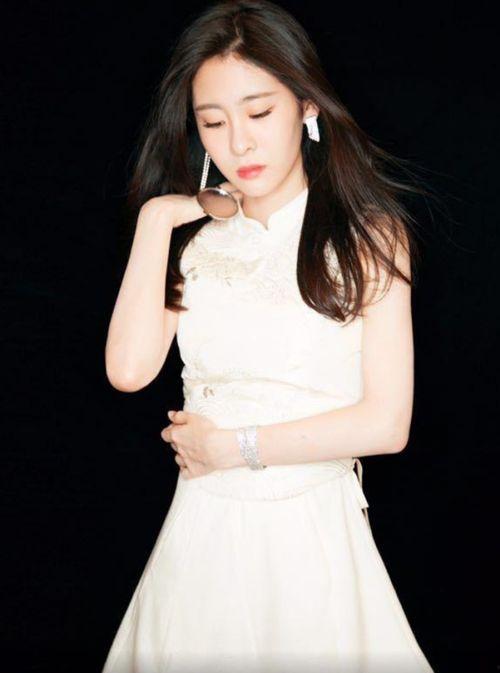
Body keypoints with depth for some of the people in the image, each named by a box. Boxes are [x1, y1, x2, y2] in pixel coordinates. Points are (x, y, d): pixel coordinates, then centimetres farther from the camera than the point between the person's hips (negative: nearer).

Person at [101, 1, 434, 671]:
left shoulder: (367, 235, -6)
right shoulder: (194, 237, 5)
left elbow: (386, 422, -13)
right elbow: (129, 369, -9)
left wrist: (231, 447, -10)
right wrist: (155, 220, -6)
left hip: (312, 528, -3)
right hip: (202, 528, 3)